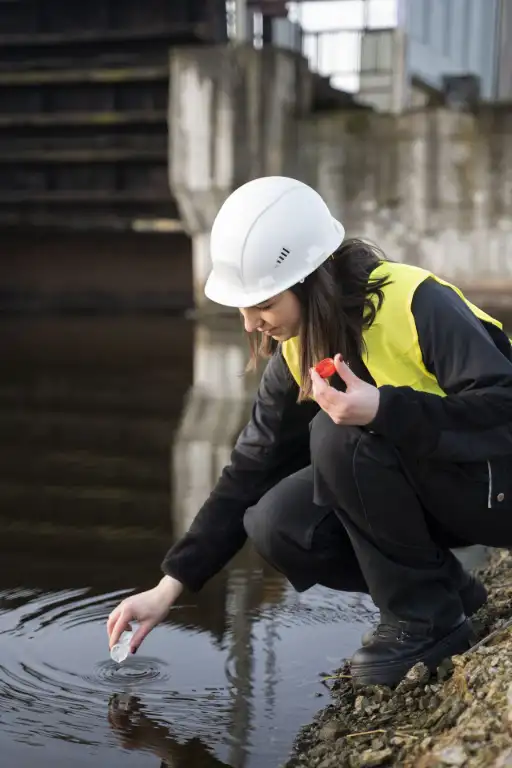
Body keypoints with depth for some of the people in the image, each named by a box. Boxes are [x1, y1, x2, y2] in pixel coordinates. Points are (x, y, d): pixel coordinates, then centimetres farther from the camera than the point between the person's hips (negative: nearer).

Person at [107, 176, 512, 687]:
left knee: (340, 433, -30)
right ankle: (448, 588, 3)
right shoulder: (297, 352, -4)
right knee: (275, 527, -15)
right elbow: (251, 471, -1)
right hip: (418, 488, 7)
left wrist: (383, 409, -44)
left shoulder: (418, 304, -25)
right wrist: (170, 586, -4)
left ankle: (429, 619, -13)